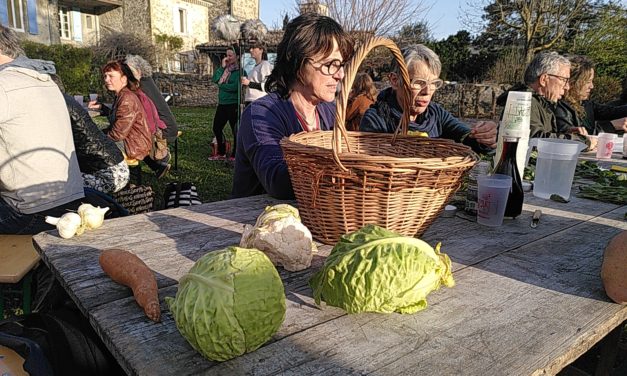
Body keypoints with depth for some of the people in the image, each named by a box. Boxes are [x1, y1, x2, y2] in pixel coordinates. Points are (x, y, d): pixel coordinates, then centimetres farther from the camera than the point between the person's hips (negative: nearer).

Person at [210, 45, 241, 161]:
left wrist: (222, 85, -7)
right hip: (222, 104, 8)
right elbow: (215, 79, 0)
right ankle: (221, 153, 26)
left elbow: (235, 87, -20)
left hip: (233, 104, -8)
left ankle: (235, 155, 14)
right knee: (217, 128, 13)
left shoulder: (239, 70, -8)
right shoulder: (225, 69, 12)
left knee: (235, 130, 2)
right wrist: (222, 67, -6)